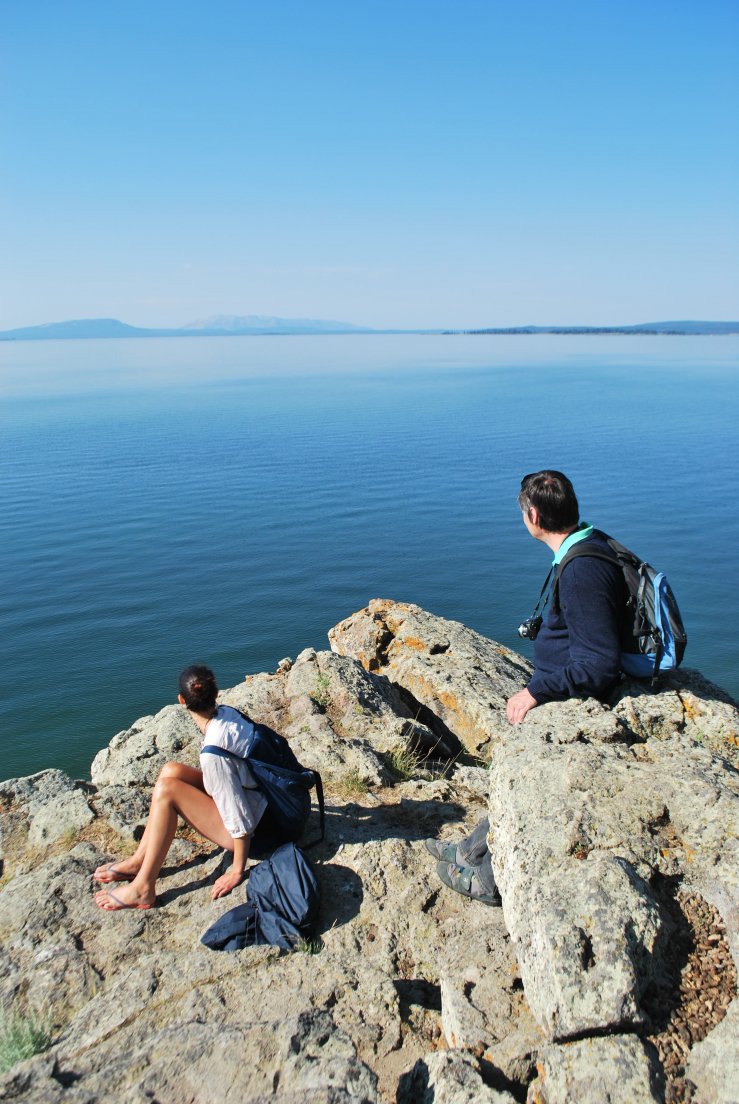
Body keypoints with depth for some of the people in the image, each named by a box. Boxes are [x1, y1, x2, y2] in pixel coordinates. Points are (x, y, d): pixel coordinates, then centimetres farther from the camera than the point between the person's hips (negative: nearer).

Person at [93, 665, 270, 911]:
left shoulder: (213, 752, -29)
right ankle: (140, 860, 11)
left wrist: (237, 870, -13)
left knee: (167, 790, -14)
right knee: (171, 771, 3)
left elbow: (238, 814, -24)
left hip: (257, 828, -8)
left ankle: (143, 888, -5)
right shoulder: (227, 713, -7)